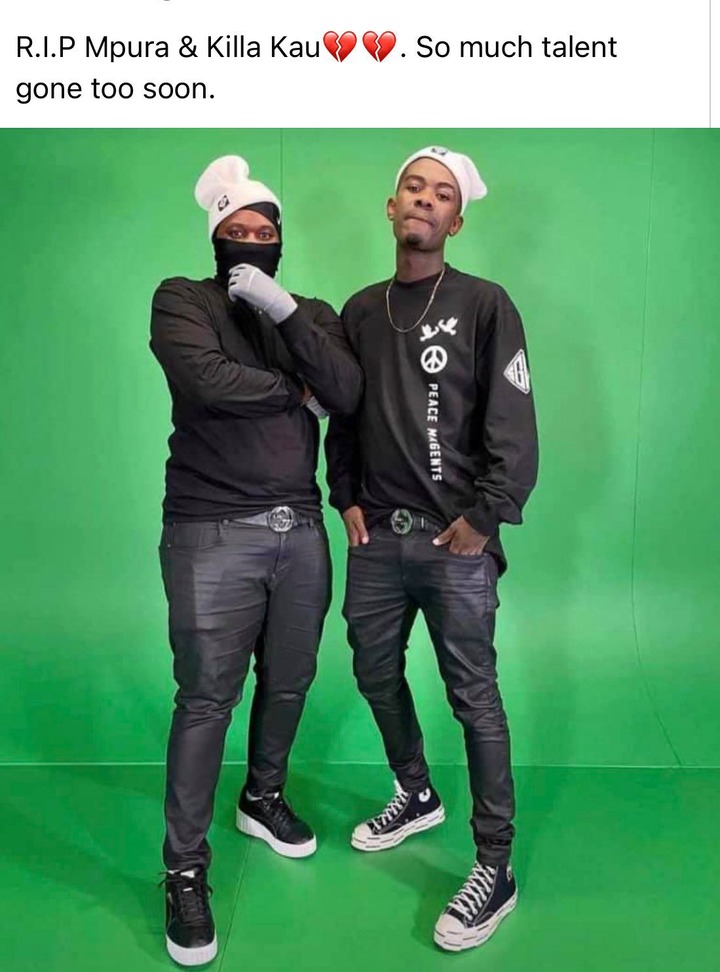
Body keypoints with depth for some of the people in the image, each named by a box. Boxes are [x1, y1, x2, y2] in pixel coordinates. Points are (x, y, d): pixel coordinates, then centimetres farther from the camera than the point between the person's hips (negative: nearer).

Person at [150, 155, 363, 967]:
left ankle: (263, 799, 41)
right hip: (213, 534, -5)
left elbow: (347, 394, -5)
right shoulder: (182, 299, 1)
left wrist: (284, 309, -12)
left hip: (300, 528, 5)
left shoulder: (310, 313, 13)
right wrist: (295, 390, -5)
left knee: (289, 683, 15)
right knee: (206, 699, -2)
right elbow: (207, 379, -19)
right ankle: (185, 869, 15)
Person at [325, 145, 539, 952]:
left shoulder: (484, 305, -3)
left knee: (474, 696, -1)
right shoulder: (360, 311, 11)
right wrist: (346, 499, 4)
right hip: (375, 536, 5)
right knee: (375, 673, 15)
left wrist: (483, 518, -12)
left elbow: (513, 426, -8)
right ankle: (417, 797, 40)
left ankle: (494, 869, 13)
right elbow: (341, 415, 14)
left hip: (455, 540, -5)